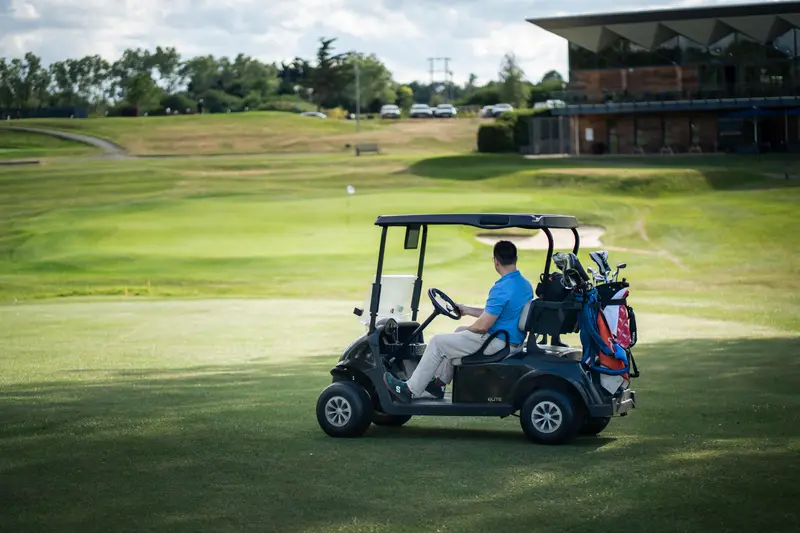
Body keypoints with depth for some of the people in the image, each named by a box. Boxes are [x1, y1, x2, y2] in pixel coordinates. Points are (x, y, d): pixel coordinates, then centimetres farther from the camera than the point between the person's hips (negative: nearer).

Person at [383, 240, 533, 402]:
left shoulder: (502, 289, -24)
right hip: (514, 340, 10)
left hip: (496, 343, -10)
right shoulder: (525, 284, 7)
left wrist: (468, 330, -2)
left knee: (437, 342, -1)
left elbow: (483, 326, -23)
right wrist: (466, 310, 20)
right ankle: (439, 383, 31)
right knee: (459, 331, 29)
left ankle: (411, 390, 7)